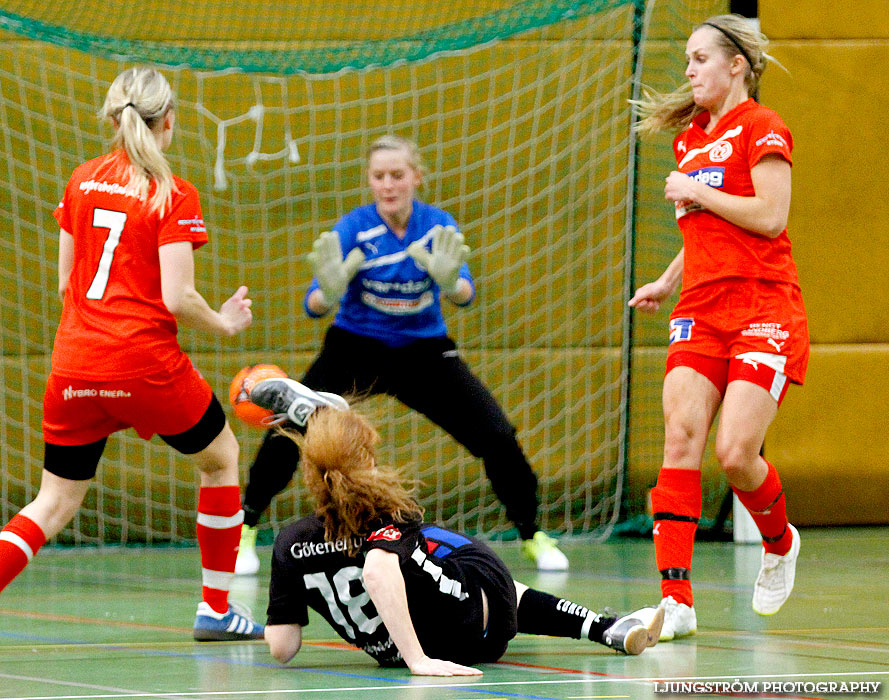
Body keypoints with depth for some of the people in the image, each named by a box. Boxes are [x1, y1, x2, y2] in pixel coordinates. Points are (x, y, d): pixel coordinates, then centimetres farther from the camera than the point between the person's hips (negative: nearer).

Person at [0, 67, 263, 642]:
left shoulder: (82, 181, 8)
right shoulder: (173, 196, -8)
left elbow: (65, 282, 13)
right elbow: (177, 298, -13)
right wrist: (224, 321, 5)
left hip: (74, 364, 5)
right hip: (146, 364, -5)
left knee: (56, 503, 10)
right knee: (221, 457, 20)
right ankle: (216, 609, 23)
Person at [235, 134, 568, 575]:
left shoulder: (438, 226, -12)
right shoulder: (353, 228, -17)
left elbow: (465, 295, -26)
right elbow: (314, 306, -25)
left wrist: (449, 281, -50)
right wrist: (329, 292, -49)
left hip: (423, 352, 1)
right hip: (355, 350, -1)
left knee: (497, 437, -11)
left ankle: (532, 537, 10)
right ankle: (244, 532, -3)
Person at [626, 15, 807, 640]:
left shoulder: (760, 127, -5)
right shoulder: (690, 137, 19)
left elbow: (770, 216, -16)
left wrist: (696, 192, -8)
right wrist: (667, 283, 19)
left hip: (763, 311, -7)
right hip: (701, 312, 7)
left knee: (735, 454, -14)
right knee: (681, 441, -10)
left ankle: (780, 543, 19)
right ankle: (676, 599, -14)